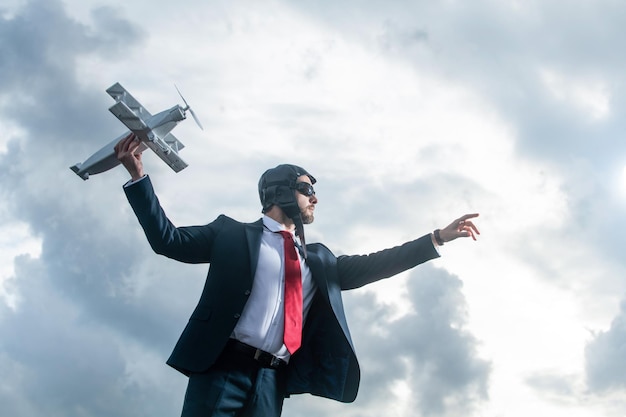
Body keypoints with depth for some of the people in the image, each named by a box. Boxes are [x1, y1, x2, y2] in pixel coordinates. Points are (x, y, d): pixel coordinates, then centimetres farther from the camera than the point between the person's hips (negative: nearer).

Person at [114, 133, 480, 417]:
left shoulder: (318, 258, 24)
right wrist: (138, 175, -4)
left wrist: (437, 238, 15)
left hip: (272, 380, 4)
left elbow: (368, 267, 20)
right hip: (222, 368, -4)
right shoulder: (232, 234, 11)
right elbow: (168, 239, 6)